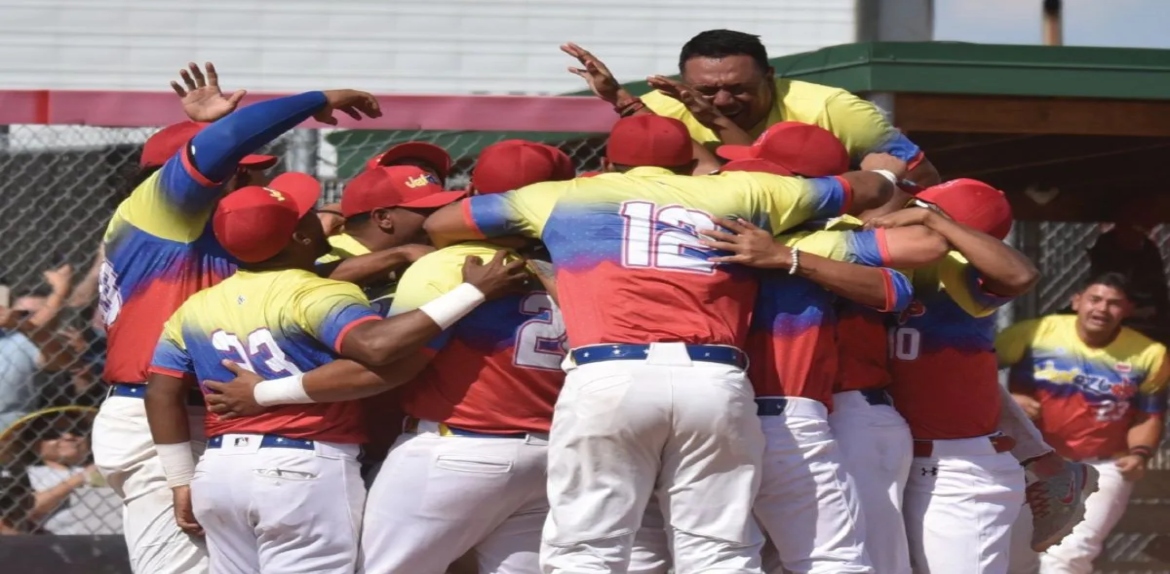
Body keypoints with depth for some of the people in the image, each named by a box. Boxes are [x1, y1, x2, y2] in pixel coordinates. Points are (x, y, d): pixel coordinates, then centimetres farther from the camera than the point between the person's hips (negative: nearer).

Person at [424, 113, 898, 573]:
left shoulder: (565, 198, 24)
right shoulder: (740, 193, 26)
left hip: (607, 379, -1)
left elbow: (439, 225, 33)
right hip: (715, 381, 2)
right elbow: (872, 188, 37)